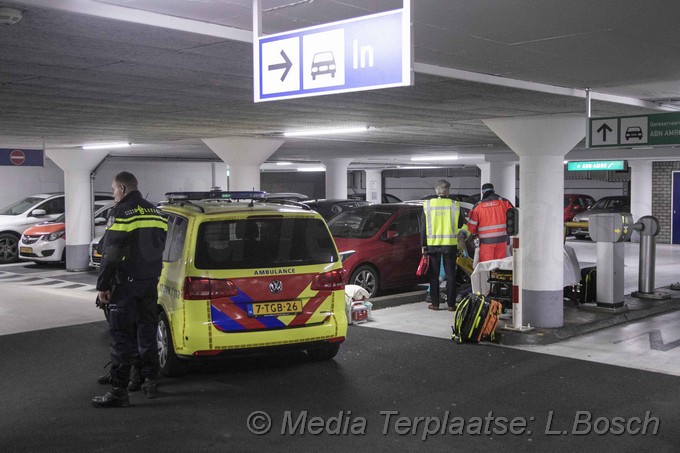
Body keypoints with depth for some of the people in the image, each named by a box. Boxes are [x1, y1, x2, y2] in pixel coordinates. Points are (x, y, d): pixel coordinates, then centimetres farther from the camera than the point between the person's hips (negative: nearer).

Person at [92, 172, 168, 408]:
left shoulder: (121, 212, -11)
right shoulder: (156, 213, 13)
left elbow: (110, 254, -15)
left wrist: (103, 285, -11)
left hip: (126, 283, -7)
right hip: (151, 281, 7)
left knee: (121, 336, -4)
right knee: (147, 332, 16)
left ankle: (118, 391, -3)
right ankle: (151, 382, 22)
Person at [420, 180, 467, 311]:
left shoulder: (428, 205, -3)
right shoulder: (455, 205, -3)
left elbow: (423, 227, -1)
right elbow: (460, 225, 5)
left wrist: (423, 245, 3)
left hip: (432, 245, 0)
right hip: (450, 245, 0)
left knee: (434, 275, 8)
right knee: (450, 275, 7)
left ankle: (435, 303, 9)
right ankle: (451, 304, 7)